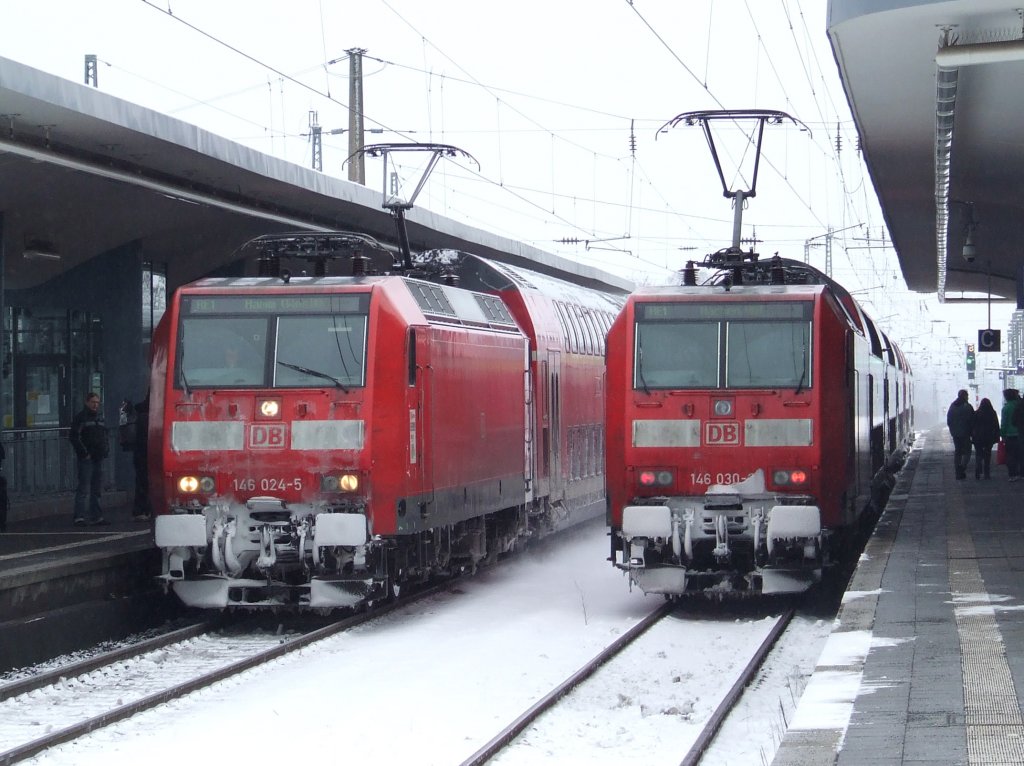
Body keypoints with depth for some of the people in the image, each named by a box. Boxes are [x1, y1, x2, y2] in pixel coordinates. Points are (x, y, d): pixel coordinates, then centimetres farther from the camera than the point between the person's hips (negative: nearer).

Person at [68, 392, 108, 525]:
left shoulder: (100, 417, 17)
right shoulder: (80, 417, -5)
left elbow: (104, 435, 26)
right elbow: (73, 436, -10)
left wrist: (104, 451, 12)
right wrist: (83, 452, -14)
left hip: (98, 458, 7)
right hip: (86, 459, -7)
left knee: (96, 489, 11)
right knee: (84, 488, -11)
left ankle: (96, 517, 16)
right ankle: (79, 517, -11)